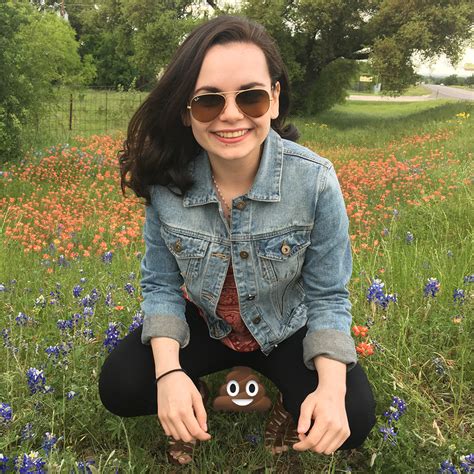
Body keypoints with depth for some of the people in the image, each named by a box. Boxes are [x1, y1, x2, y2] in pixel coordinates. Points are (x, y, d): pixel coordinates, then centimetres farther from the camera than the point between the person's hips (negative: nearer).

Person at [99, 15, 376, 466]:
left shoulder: (315, 180, -27)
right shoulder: (166, 181, -21)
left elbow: (327, 297, -17)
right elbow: (161, 285, -9)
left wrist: (332, 386, -35)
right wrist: (168, 371, -27)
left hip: (288, 329, -1)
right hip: (204, 324, 2)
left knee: (352, 418, -24)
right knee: (118, 387, -19)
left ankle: (289, 401, 11)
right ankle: (195, 396, 13)